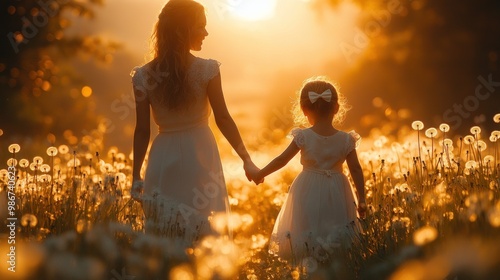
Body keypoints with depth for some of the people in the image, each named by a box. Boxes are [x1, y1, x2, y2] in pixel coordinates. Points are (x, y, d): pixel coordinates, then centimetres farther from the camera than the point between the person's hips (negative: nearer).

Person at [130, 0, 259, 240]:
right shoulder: (207, 70, -9)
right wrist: (247, 159, 0)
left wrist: (136, 176, 6)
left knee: (164, 239, 10)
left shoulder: (144, 76, -2)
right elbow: (223, 119, -8)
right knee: (205, 233, 8)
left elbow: (142, 131, -1)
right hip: (200, 157, -2)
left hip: (164, 161, 2)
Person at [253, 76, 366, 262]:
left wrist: (260, 174, 9)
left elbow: (282, 160, -5)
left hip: (308, 194, -1)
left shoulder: (303, 137, -10)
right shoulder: (346, 140, -7)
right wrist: (361, 199, 2)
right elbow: (356, 170, -5)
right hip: (335, 195, 1)